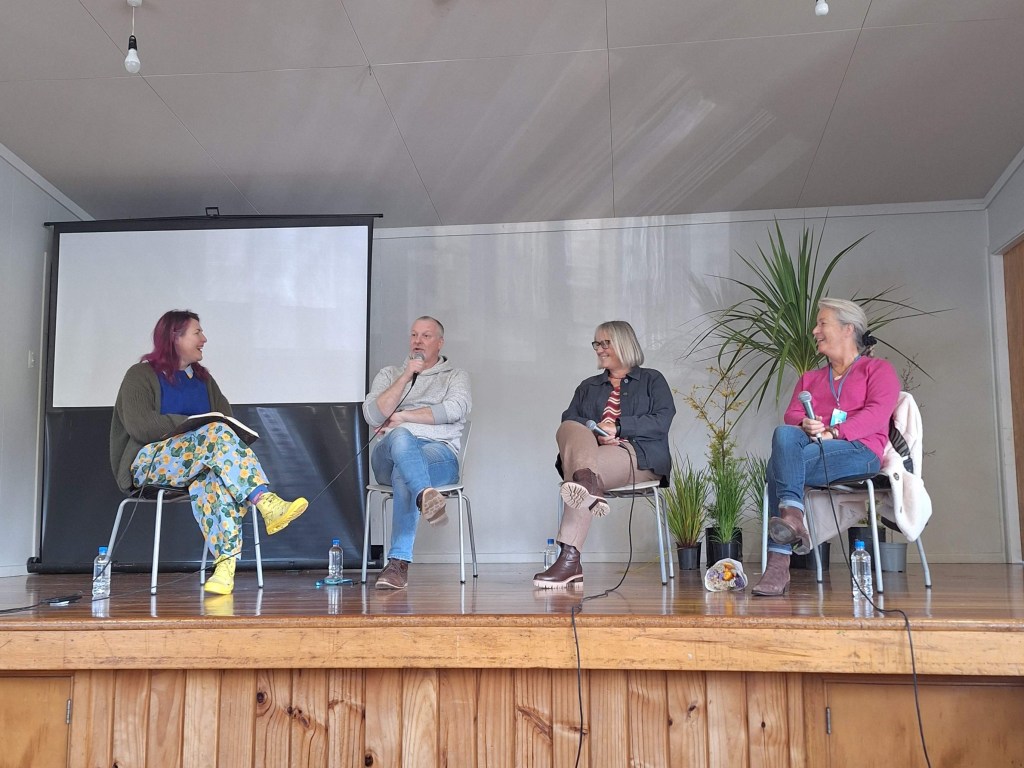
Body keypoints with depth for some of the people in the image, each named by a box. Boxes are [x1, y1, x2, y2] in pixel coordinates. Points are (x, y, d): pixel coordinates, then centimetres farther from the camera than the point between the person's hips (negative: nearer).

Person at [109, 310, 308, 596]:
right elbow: (139, 427, -11)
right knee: (217, 434, -34)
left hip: (195, 465, 4)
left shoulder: (203, 378, 23)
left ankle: (225, 563, -52)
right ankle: (268, 504, -49)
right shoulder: (141, 376, 5)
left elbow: (227, 418, 13)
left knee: (213, 479, -37)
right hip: (149, 463, -4)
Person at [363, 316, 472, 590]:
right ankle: (426, 496, -65)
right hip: (389, 454, 1)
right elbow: (373, 415, 6)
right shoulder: (389, 374, 27)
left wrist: (401, 416, -3)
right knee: (400, 437, -38)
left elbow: (455, 409, -4)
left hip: (440, 452, -1)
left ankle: (399, 563, -46)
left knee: (403, 475, -38)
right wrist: (406, 376, -2)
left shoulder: (455, 376, 21)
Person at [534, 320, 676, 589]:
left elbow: (662, 421, 2)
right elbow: (569, 420, 14)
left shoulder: (652, 380, 21)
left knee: (599, 463, -37)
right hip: (590, 449, 4)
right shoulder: (587, 386, 32)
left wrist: (618, 427, -10)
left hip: (638, 456, -3)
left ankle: (569, 559, -47)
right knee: (569, 430, -29)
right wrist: (593, 434, -8)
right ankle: (588, 483, -61)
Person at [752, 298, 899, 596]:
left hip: (858, 451, -4)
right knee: (785, 434, -32)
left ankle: (778, 562, -37)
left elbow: (877, 412, -3)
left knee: (779, 464, -31)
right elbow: (791, 415, 14)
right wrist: (805, 426, -12)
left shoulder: (878, 369, 17)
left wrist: (833, 432, -18)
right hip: (809, 447, 4)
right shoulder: (810, 378, 32)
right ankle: (792, 515, -45)